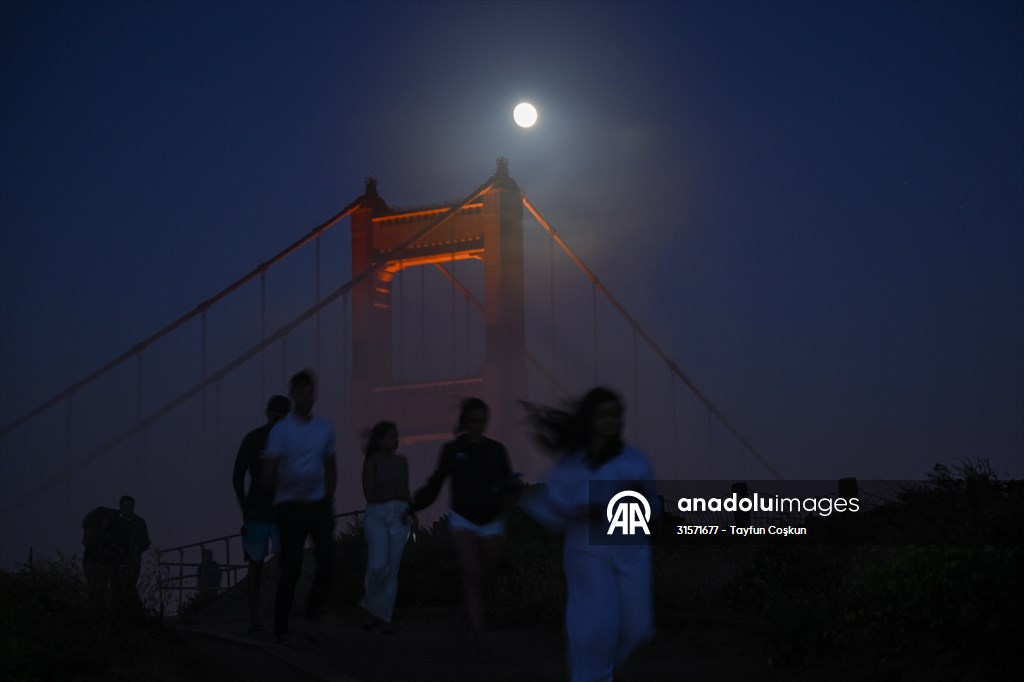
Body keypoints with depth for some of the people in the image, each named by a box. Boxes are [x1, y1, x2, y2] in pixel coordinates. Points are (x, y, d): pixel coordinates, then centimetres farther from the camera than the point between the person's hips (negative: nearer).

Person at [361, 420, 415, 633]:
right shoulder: (371, 462, -4)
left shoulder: (402, 462, 11)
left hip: (399, 516, 4)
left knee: (392, 569, 0)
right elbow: (370, 495, -8)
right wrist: (396, 493, -8)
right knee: (378, 565, -17)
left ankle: (384, 617, 5)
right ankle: (372, 609, 6)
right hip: (377, 515, -4)